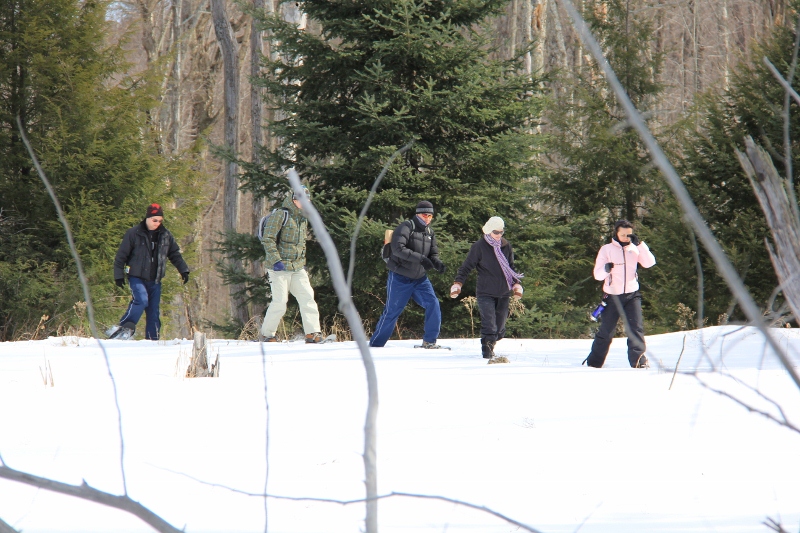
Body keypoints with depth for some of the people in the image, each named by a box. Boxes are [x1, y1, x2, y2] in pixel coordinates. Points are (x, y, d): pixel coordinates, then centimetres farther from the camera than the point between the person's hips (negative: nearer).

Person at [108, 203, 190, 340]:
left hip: (155, 280, 5)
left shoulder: (165, 235, 6)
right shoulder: (134, 233, -6)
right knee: (141, 300, -26)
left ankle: (153, 339, 8)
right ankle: (125, 327, -18)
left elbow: (175, 254, 17)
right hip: (137, 277, -5)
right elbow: (121, 255, -2)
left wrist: (183, 271, 10)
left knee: (154, 310, 3)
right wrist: (119, 275, -3)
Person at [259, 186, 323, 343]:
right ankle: (267, 334, 8)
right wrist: (276, 260, -22)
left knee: (307, 298, -5)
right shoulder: (280, 215, -9)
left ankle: (313, 333, -5)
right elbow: (267, 239, -15)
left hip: (298, 269, 7)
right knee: (280, 302, -8)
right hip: (279, 268, -7)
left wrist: (303, 263, 23)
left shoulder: (303, 219, 17)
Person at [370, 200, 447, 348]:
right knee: (392, 311, -2)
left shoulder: (430, 233, 10)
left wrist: (438, 264, -14)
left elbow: (433, 254, 11)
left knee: (433, 304, -9)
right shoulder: (406, 227, -13)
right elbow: (398, 248, -26)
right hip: (400, 278, -6)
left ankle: (429, 341, 1)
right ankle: (375, 344, 10)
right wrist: (420, 258, -34)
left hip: (420, 279, 6)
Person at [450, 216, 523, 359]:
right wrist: (458, 283, -12)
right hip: (486, 293, -5)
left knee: (500, 326, 8)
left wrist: (516, 284, 11)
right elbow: (467, 266, -2)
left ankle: (490, 345, 27)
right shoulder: (479, 246, -5)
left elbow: (511, 268, 21)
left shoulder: (506, 246, 9)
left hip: (504, 294, 5)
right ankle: (487, 351, -8)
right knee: (489, 324, -16)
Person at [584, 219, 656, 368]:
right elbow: (597, 275, -3)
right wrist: (606, 269, -25)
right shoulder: (607, 250, 0)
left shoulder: (635, 249, 7)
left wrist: (640, 244, -15)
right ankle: (594, 362, 18)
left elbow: (649, 263, -7)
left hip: (632, 296, 1)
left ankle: (639, 360, -15)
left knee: (636, 328, -14)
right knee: (606, 331, 6)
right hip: (612, 296, -1)